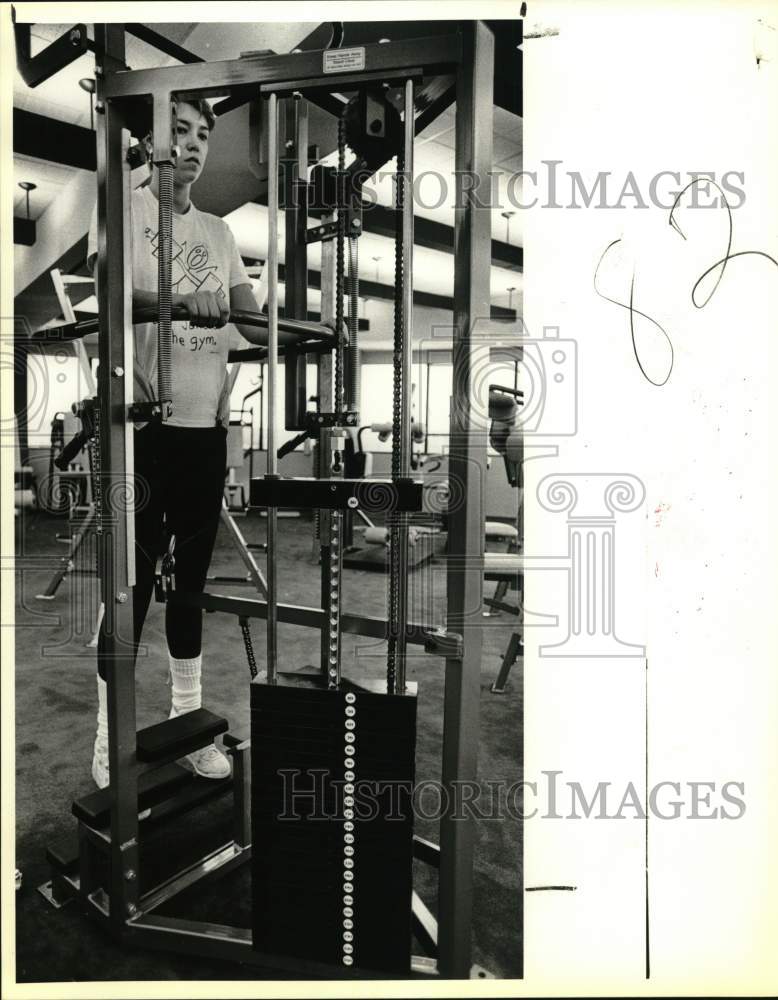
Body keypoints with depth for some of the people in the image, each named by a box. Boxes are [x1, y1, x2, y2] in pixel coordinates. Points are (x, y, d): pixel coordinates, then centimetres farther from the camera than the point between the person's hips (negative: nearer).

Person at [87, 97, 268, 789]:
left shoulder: (219, 233, 18)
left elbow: (255, 321, 13)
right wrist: (179, 299, -35)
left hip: (207, 428, 5)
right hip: (144, 426, -5)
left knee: (190, 578, 11)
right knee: (132, 582, 1)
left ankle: (188, 717, 25)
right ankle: (111, 734, 17)